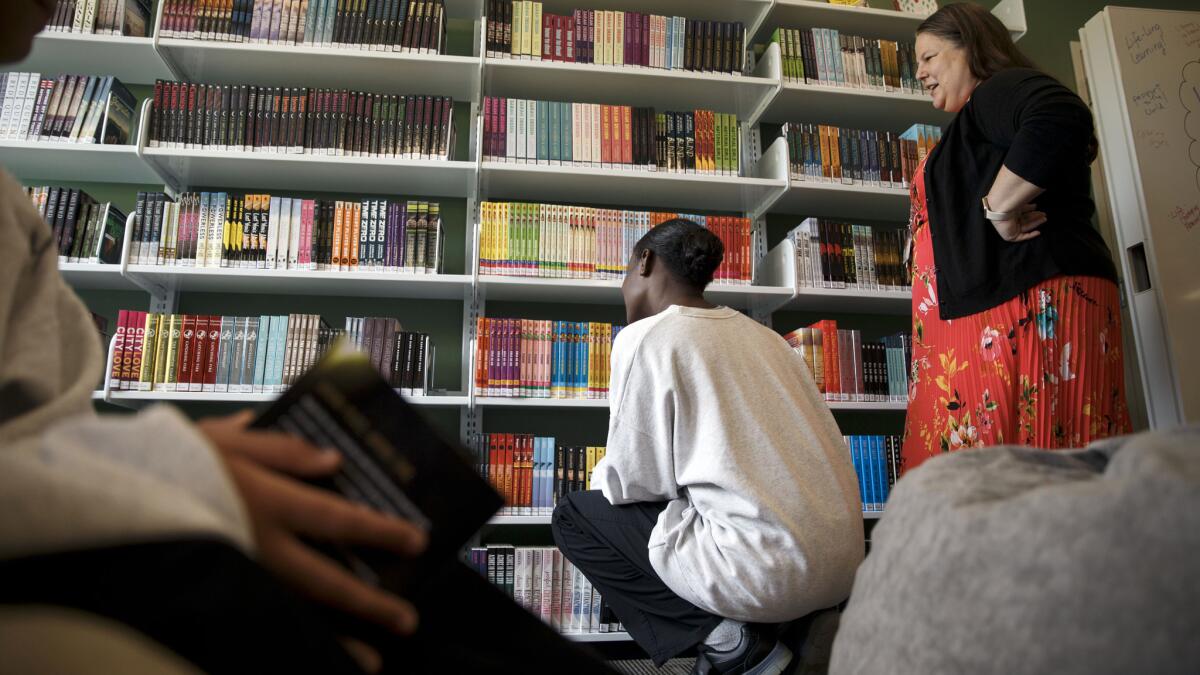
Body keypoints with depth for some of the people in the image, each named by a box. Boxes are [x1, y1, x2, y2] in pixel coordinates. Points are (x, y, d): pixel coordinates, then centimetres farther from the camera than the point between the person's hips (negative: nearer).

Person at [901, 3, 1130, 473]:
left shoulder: (998, 91, -1)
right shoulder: (971, 125, 29)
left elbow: (1062, 117, -25)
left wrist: (999, 205, -18)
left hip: (1030, 304, -10)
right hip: (979, 314, 10)